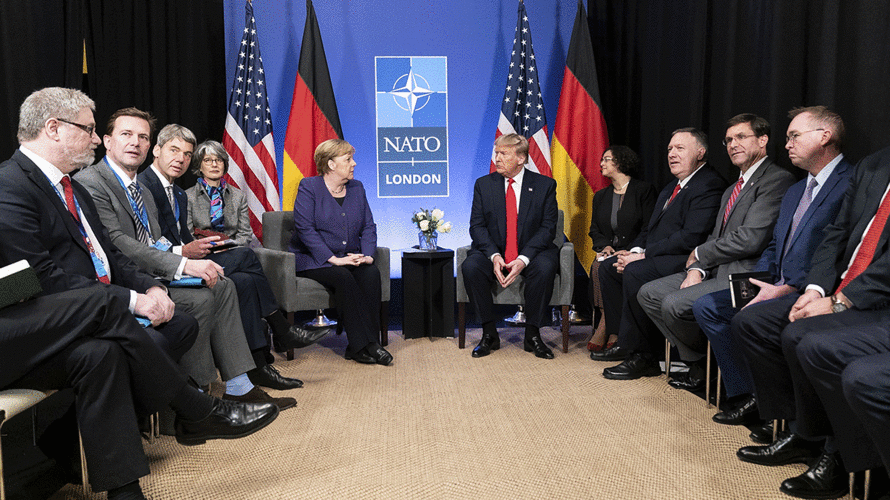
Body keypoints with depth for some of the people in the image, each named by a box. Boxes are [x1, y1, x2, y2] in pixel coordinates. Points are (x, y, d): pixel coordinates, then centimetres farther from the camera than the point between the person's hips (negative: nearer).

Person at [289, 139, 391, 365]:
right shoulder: (309, 187, -4)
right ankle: (363, 343, -28)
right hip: (312, 259, -4)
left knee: (371, 273, -26)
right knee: (343, 277, -33)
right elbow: (305, 229, -15)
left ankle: (358, 347, -25)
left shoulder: (356, 187, 12)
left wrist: (367, 255, -10)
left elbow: (368, 227, 9)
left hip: (349, 258, 5)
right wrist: (334, 259, -23)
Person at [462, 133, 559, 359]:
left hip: (532, 251, -1)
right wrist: (494, 255, -20)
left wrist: (523, 259, -21)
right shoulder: (483, 184, 4)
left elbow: (548, 228, -6)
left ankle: (532, 334, -15)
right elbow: (477, 226, -1)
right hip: (493, 252, 2)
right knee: (470, 267, -28)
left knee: (545, 268, -33)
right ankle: (489, 334, -13)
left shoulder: (545, 185, 0)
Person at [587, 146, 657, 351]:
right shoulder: (600, 196, 22)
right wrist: (605, 245, -3)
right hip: (609, 252, 5)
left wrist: (628, 252, -18)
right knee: (598, 267, -29)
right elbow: (594, 229, 19)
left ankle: (603, 330, -27)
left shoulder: (644, 190, 3)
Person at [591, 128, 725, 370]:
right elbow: (650, 229, 20)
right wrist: (634, 251, -2)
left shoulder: (709, 185, -12)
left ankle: (641, 354, -17)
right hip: (656, 258, 11)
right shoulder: (670, 188, 21)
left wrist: (644, 255, -19)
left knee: (635, 273, -30)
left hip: (684, 260, -10)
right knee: (608, 266, 4)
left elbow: (691, 237, -22)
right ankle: (623, 340, 5)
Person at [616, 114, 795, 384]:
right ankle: (697, 360, 7)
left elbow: (749, 239, -20)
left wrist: (698, 254, -6)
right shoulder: (732, 190, 22)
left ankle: (705, 364, 3)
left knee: (674, 304, -24)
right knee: (648, 293, 1)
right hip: (716, 270, 10)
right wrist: (696, 269, -5)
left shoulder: (777, 179, -10)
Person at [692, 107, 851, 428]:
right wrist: (753, 281, 2)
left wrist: (787, 289, -22)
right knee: (706, 306, -2)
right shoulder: (794, 191, 23)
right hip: (777, 287, 9)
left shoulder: (852, 184, -9)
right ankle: (746, 396, -1)